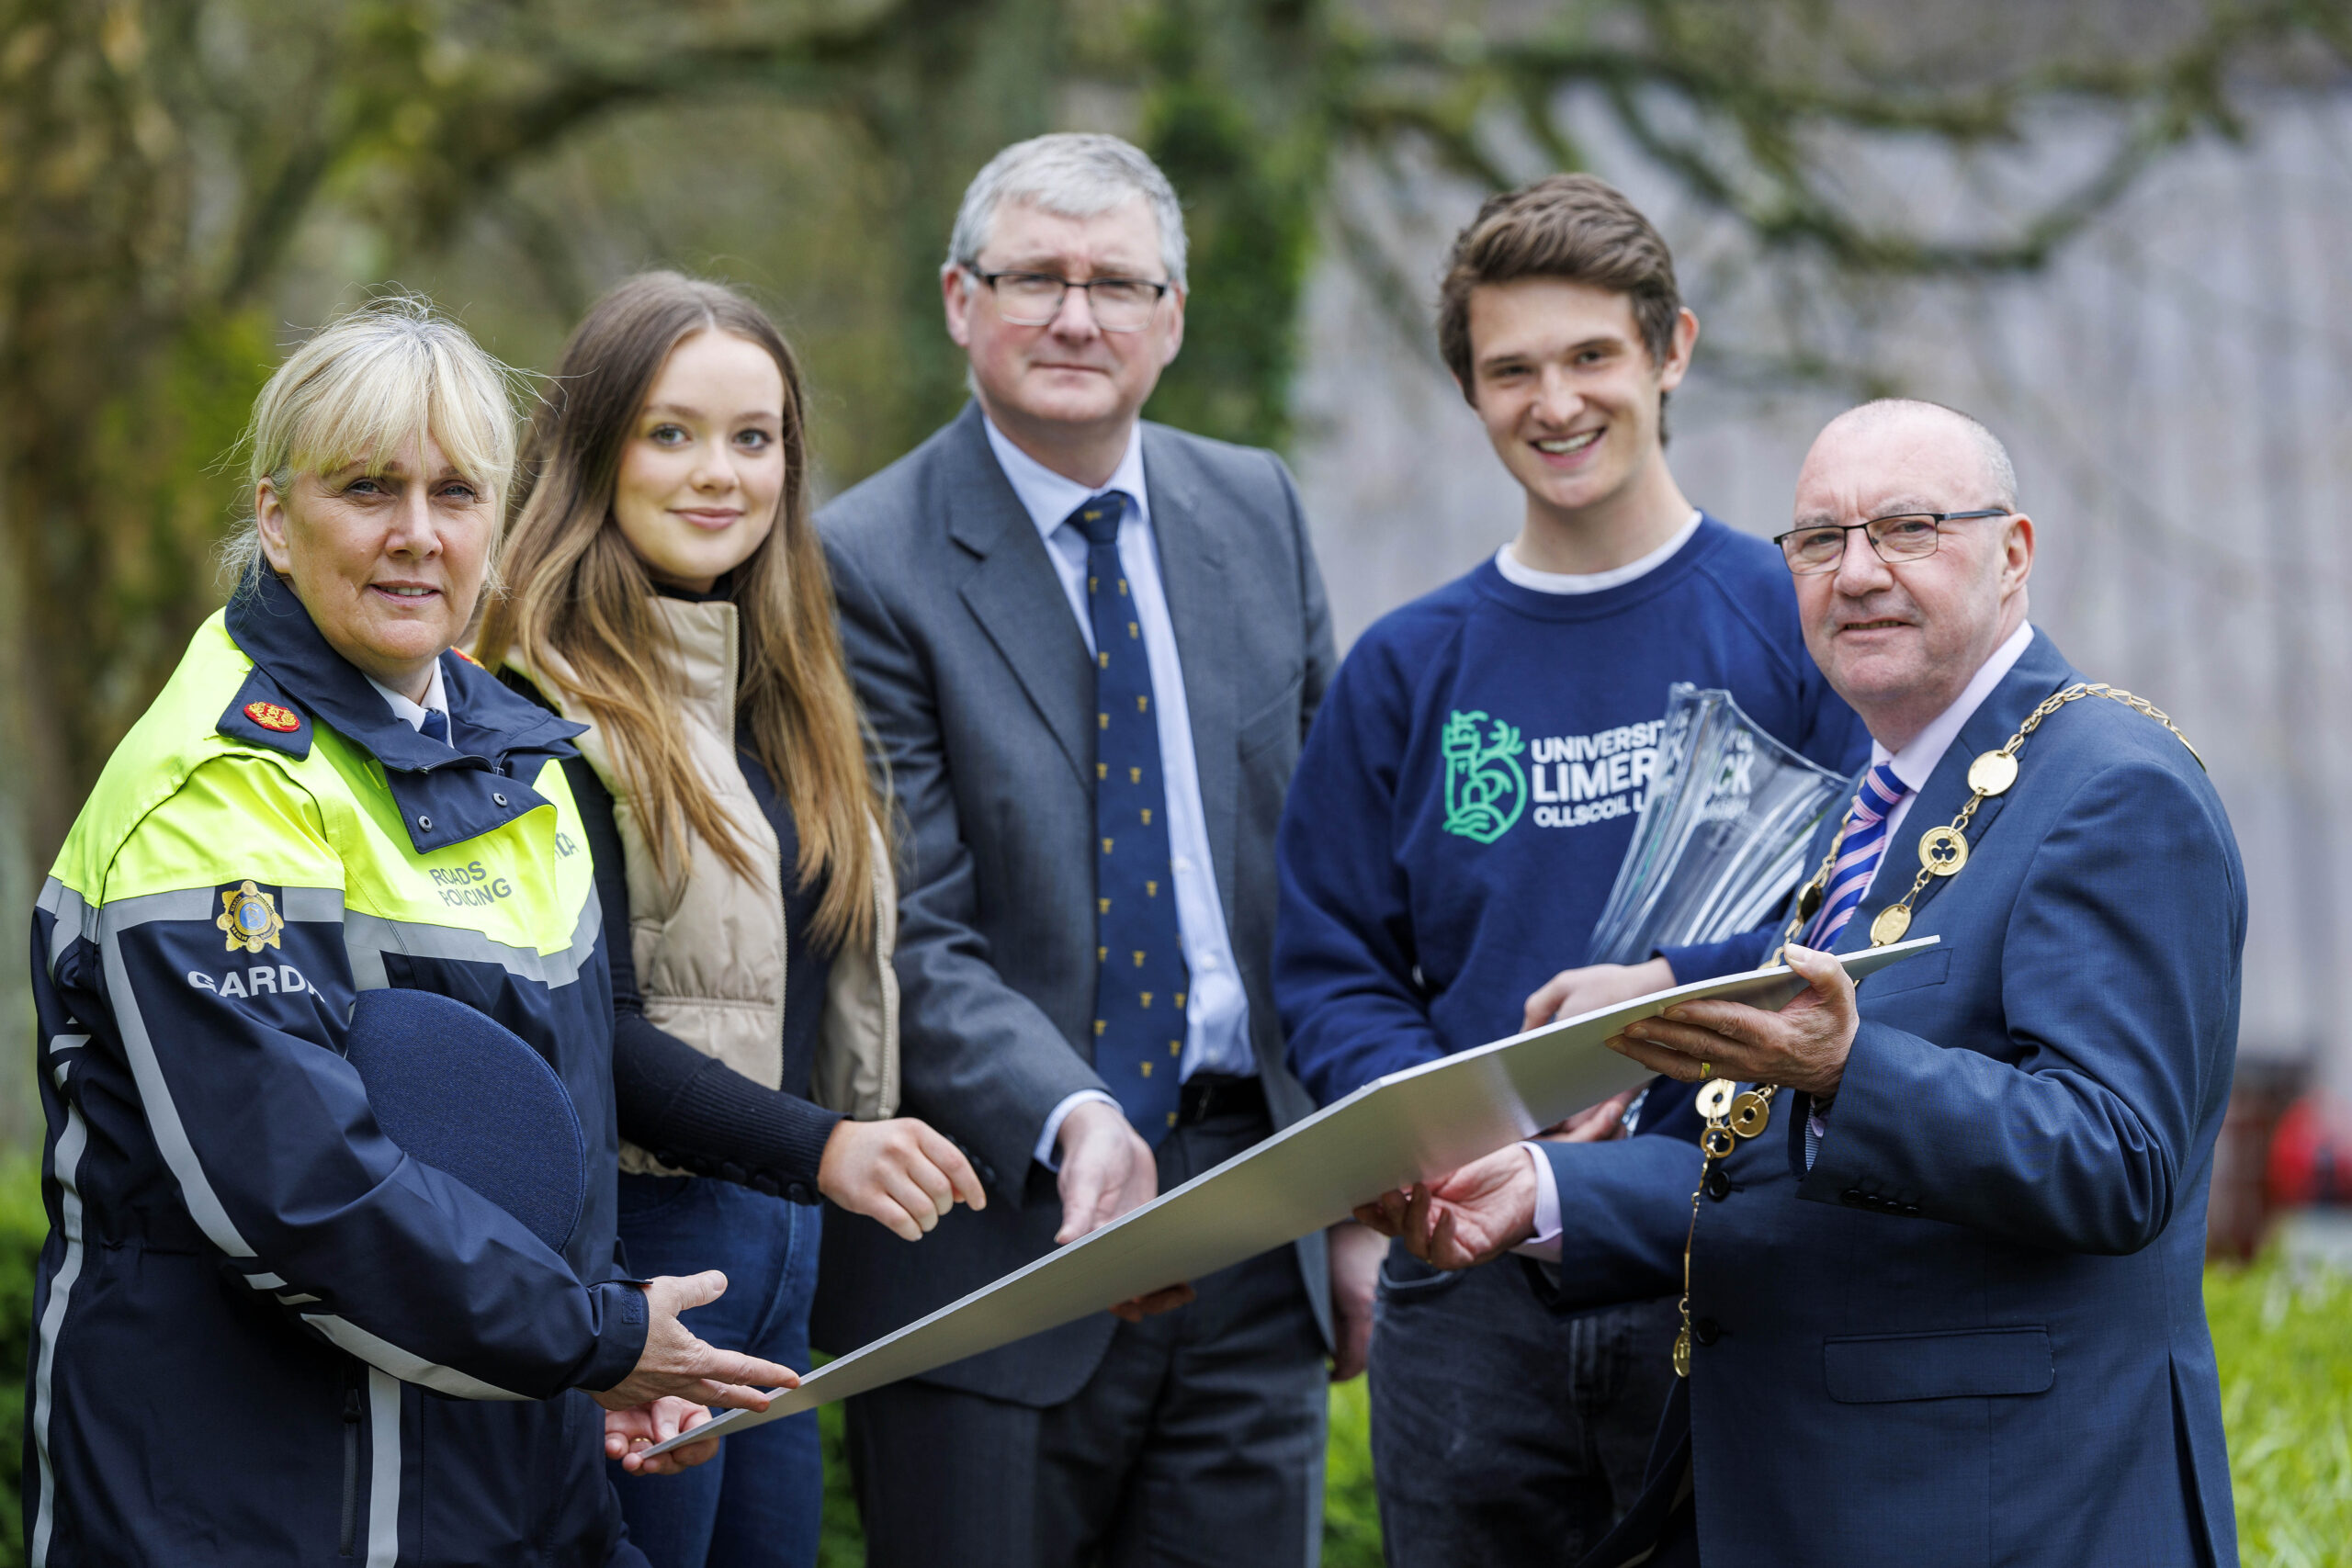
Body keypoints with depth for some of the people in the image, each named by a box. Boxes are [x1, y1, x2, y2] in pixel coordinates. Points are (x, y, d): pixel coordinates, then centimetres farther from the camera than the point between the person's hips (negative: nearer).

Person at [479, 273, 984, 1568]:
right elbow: (588, 1026, -18)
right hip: (632, 1243, -8)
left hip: (783, 1253, 8)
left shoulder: (780, 696, 15)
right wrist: (821, 1148, -28)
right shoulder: (545, 708, -12)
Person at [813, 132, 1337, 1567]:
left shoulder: (1257, 511, 9)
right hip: (1000, 1233, -4)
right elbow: (914, 940, -13)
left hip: (1254, 1214, 5)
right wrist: (1070, 1120, -28)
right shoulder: (870, 566, -8)